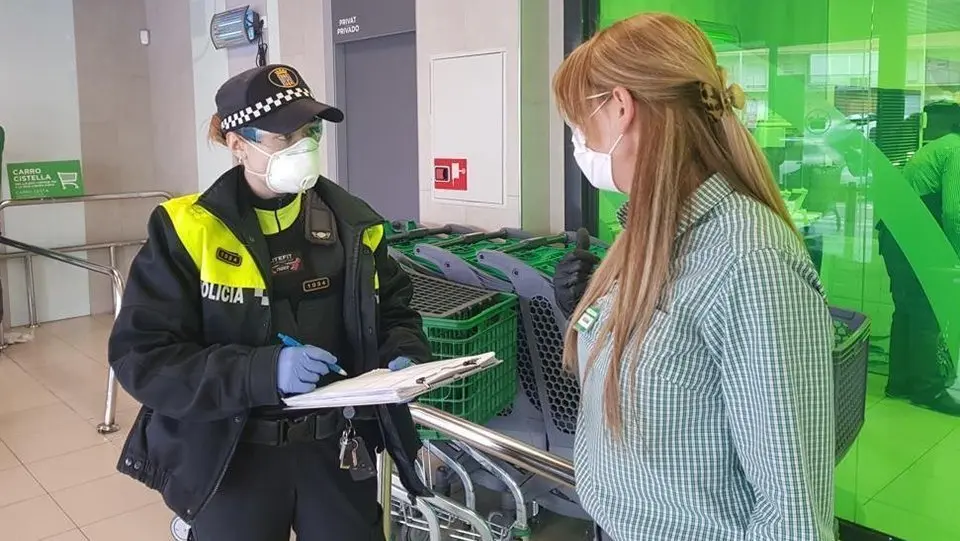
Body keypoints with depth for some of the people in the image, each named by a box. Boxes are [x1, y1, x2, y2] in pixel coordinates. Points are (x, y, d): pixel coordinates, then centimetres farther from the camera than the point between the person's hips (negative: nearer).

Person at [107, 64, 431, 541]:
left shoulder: (351, 222, 0)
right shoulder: (188, 231, -12)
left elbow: (393, 309, 12)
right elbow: (142, 356, -15)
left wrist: (403, 357, -10)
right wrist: (263, 371, -27)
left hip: (337, 448, 3)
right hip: (230, 458, -3)